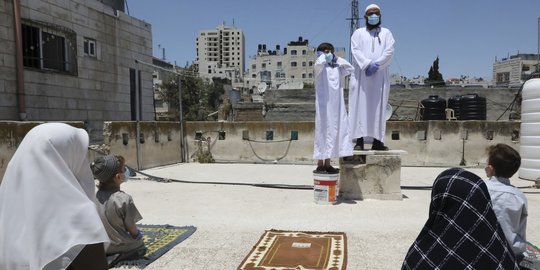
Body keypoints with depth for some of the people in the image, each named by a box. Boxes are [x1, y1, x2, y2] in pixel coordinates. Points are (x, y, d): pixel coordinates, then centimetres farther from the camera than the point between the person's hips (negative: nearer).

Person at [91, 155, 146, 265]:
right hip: (119, 246, -7)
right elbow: (132, 229, -14)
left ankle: (105, 256, 9)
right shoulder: (124, 198, -26)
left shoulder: (97, 195, -8)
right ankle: (116, 257, -4)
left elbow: (107, 224, 2)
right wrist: (137, 234, 7)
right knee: (141, 248, 22)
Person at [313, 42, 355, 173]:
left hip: (337, 106, 6)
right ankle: (320, 164, 1)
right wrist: (322, 56, -5)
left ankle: (327, 164, 14)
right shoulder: (321, 67, -3)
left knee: (334, 132, 6)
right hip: (324, 105, -6)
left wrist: (337, 59, 13)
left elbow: (350, 68, 15)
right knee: (322, 132, -4)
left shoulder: (337, 68, 16)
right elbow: (318, 64, -25)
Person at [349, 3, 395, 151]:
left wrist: (376, 65, -15)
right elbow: (355, 50, -3)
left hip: (380, 76, 1)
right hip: (361, 75, -1)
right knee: (360, 105, -7)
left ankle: (377, 140, -2)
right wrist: (367, 64, -18)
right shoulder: (358, 33, 13)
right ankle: (359, 139, -7)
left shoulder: (386, 33, 16)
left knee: (378, 107, -3)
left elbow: (389, 51, 1)